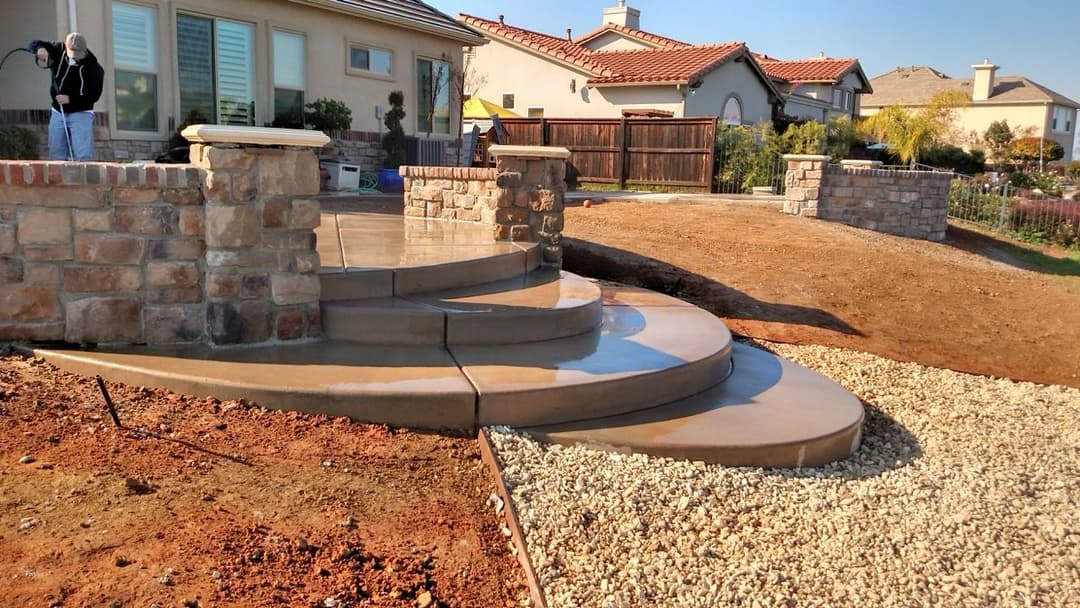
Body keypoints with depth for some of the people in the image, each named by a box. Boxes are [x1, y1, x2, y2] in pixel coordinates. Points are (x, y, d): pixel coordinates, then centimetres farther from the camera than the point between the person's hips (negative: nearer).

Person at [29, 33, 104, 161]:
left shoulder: (94, 68, -14)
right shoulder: (58, 51, -2)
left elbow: (94, 95, -15)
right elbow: (34, 44, 1)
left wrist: (70, 99, -24)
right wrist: (40, 49, -23)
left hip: (81, 113, -5)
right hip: (58, 113, 5)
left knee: (83, 157, -13)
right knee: (56, 156, 9)